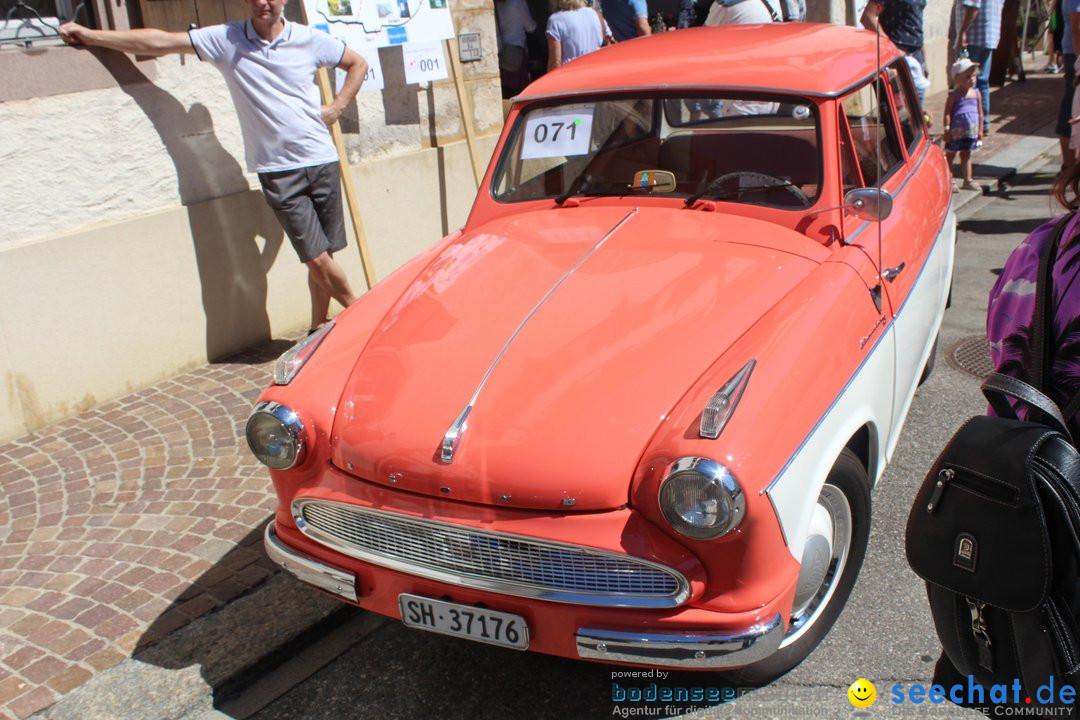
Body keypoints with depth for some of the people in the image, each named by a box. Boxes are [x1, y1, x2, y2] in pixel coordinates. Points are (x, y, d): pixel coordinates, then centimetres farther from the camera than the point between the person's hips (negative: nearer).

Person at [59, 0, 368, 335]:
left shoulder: (310, 40, 5)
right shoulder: (227, 40, 1)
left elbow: (358, 63, 19)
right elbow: (161, 42, 0)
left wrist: (336, 108, 8)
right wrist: (90, 35, -2)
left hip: (321, 161, 2)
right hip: (277, 172, -1)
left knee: (322, 256, 4)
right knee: (318, 258, -6)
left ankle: (319, 328, 22)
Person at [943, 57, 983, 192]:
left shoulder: (976, 93, 5)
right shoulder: (954, 95, -10)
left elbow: (980, 113, 10)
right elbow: (947, 113, -11)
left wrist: (980, 129, 8)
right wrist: (947, 130, -17)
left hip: (971, 131, 5)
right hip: (956, 131, -5)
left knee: (966, 155, 16)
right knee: (950, 155, 3)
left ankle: (967, 180, 24)